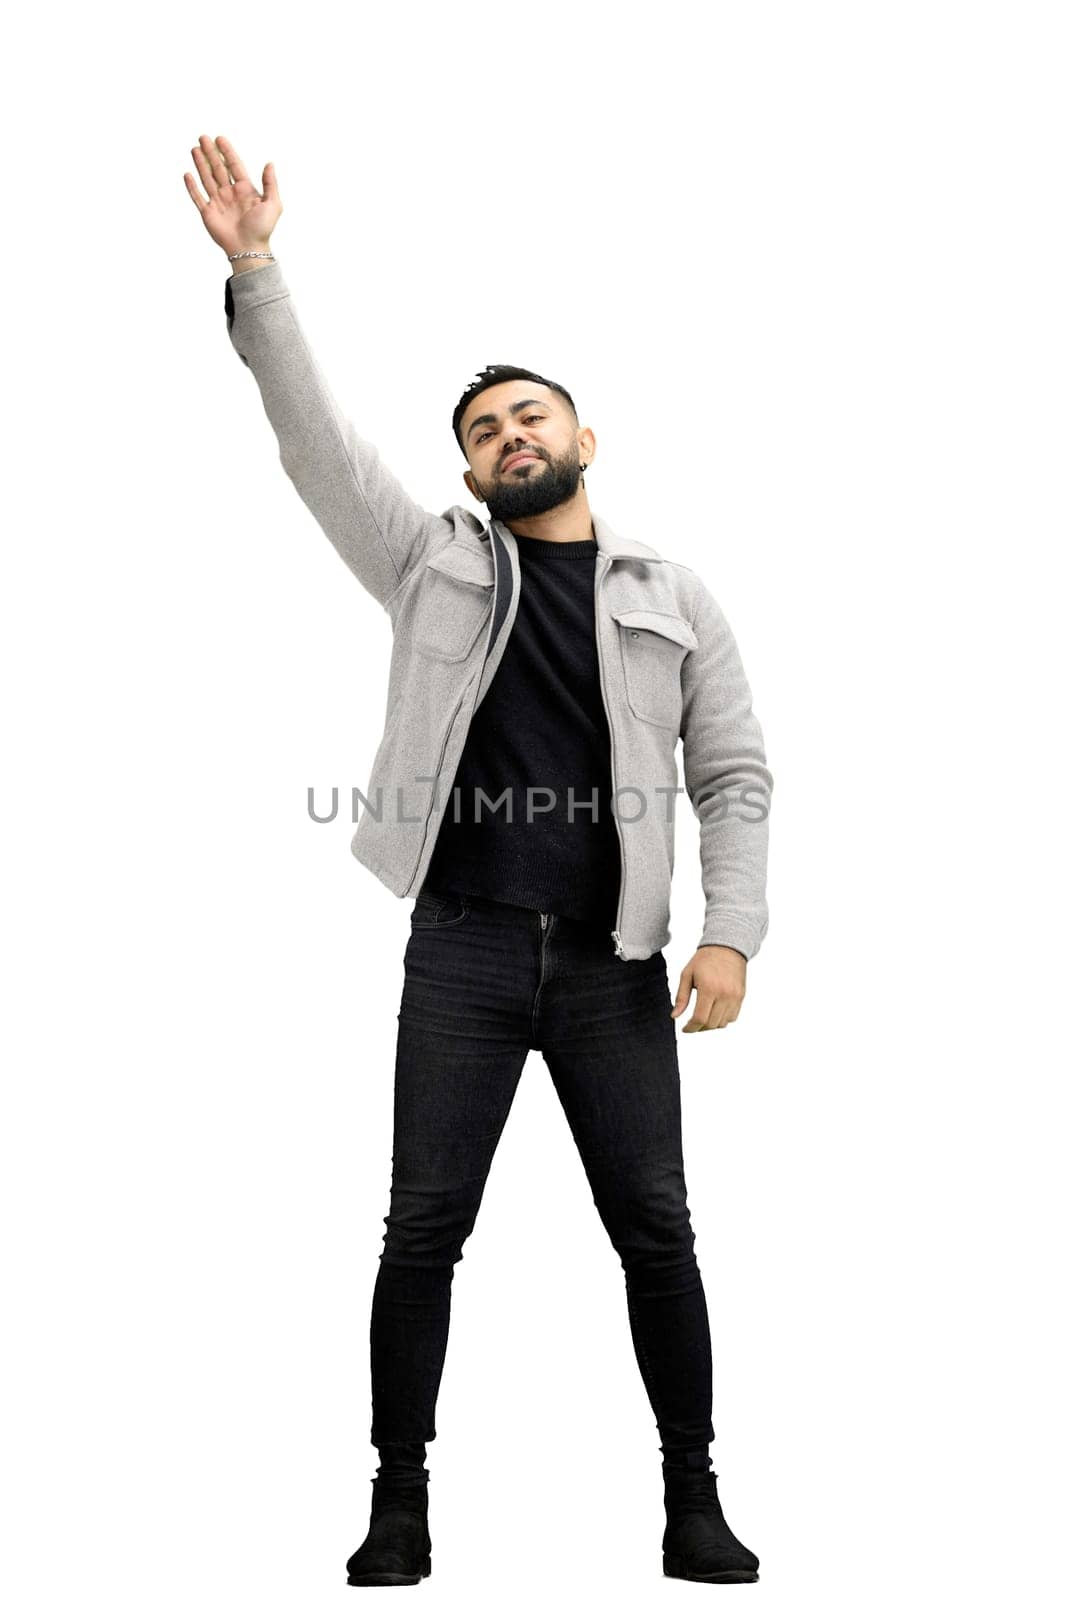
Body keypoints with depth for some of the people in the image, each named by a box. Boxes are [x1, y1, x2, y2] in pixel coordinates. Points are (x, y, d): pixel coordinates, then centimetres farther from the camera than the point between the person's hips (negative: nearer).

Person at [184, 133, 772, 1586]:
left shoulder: (673, 595, 10)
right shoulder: (436, 561, 10)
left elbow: (734, 775, 6)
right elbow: (315, 441, 2)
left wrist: (732, 932, -6)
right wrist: (254, 272, -7)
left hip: (614, 960, 0)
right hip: (462, 951, 0)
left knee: (657, 1229, 4)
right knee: (425, 1226, 0)